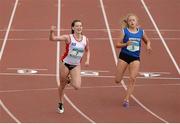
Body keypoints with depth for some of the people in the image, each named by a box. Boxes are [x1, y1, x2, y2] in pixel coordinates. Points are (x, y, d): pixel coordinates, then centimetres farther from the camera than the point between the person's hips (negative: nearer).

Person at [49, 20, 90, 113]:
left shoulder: (85, 40, -5)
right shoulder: (68, 38, -16)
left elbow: (87, 50, 14)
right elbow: (52, 38, -21)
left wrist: (87, 60, -2)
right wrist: (52, 32, -42)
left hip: (76, 66, 2)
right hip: (65, 63, -2)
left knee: (77, 87, -14)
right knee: (62, 85, 10)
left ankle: (69, 80, 22)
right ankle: (61, 103, 35)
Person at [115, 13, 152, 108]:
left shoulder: (141, 32, 3)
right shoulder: (124, 31, -5)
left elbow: (147, 41, 20)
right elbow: (117, 44, -6)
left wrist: (148, 45, -3)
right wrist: (125, 44, -25)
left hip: (135, 57, 1)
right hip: (124, 56, -1)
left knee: (132, 79, -12)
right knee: (117, 80, 2)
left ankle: (126, 99, -4)